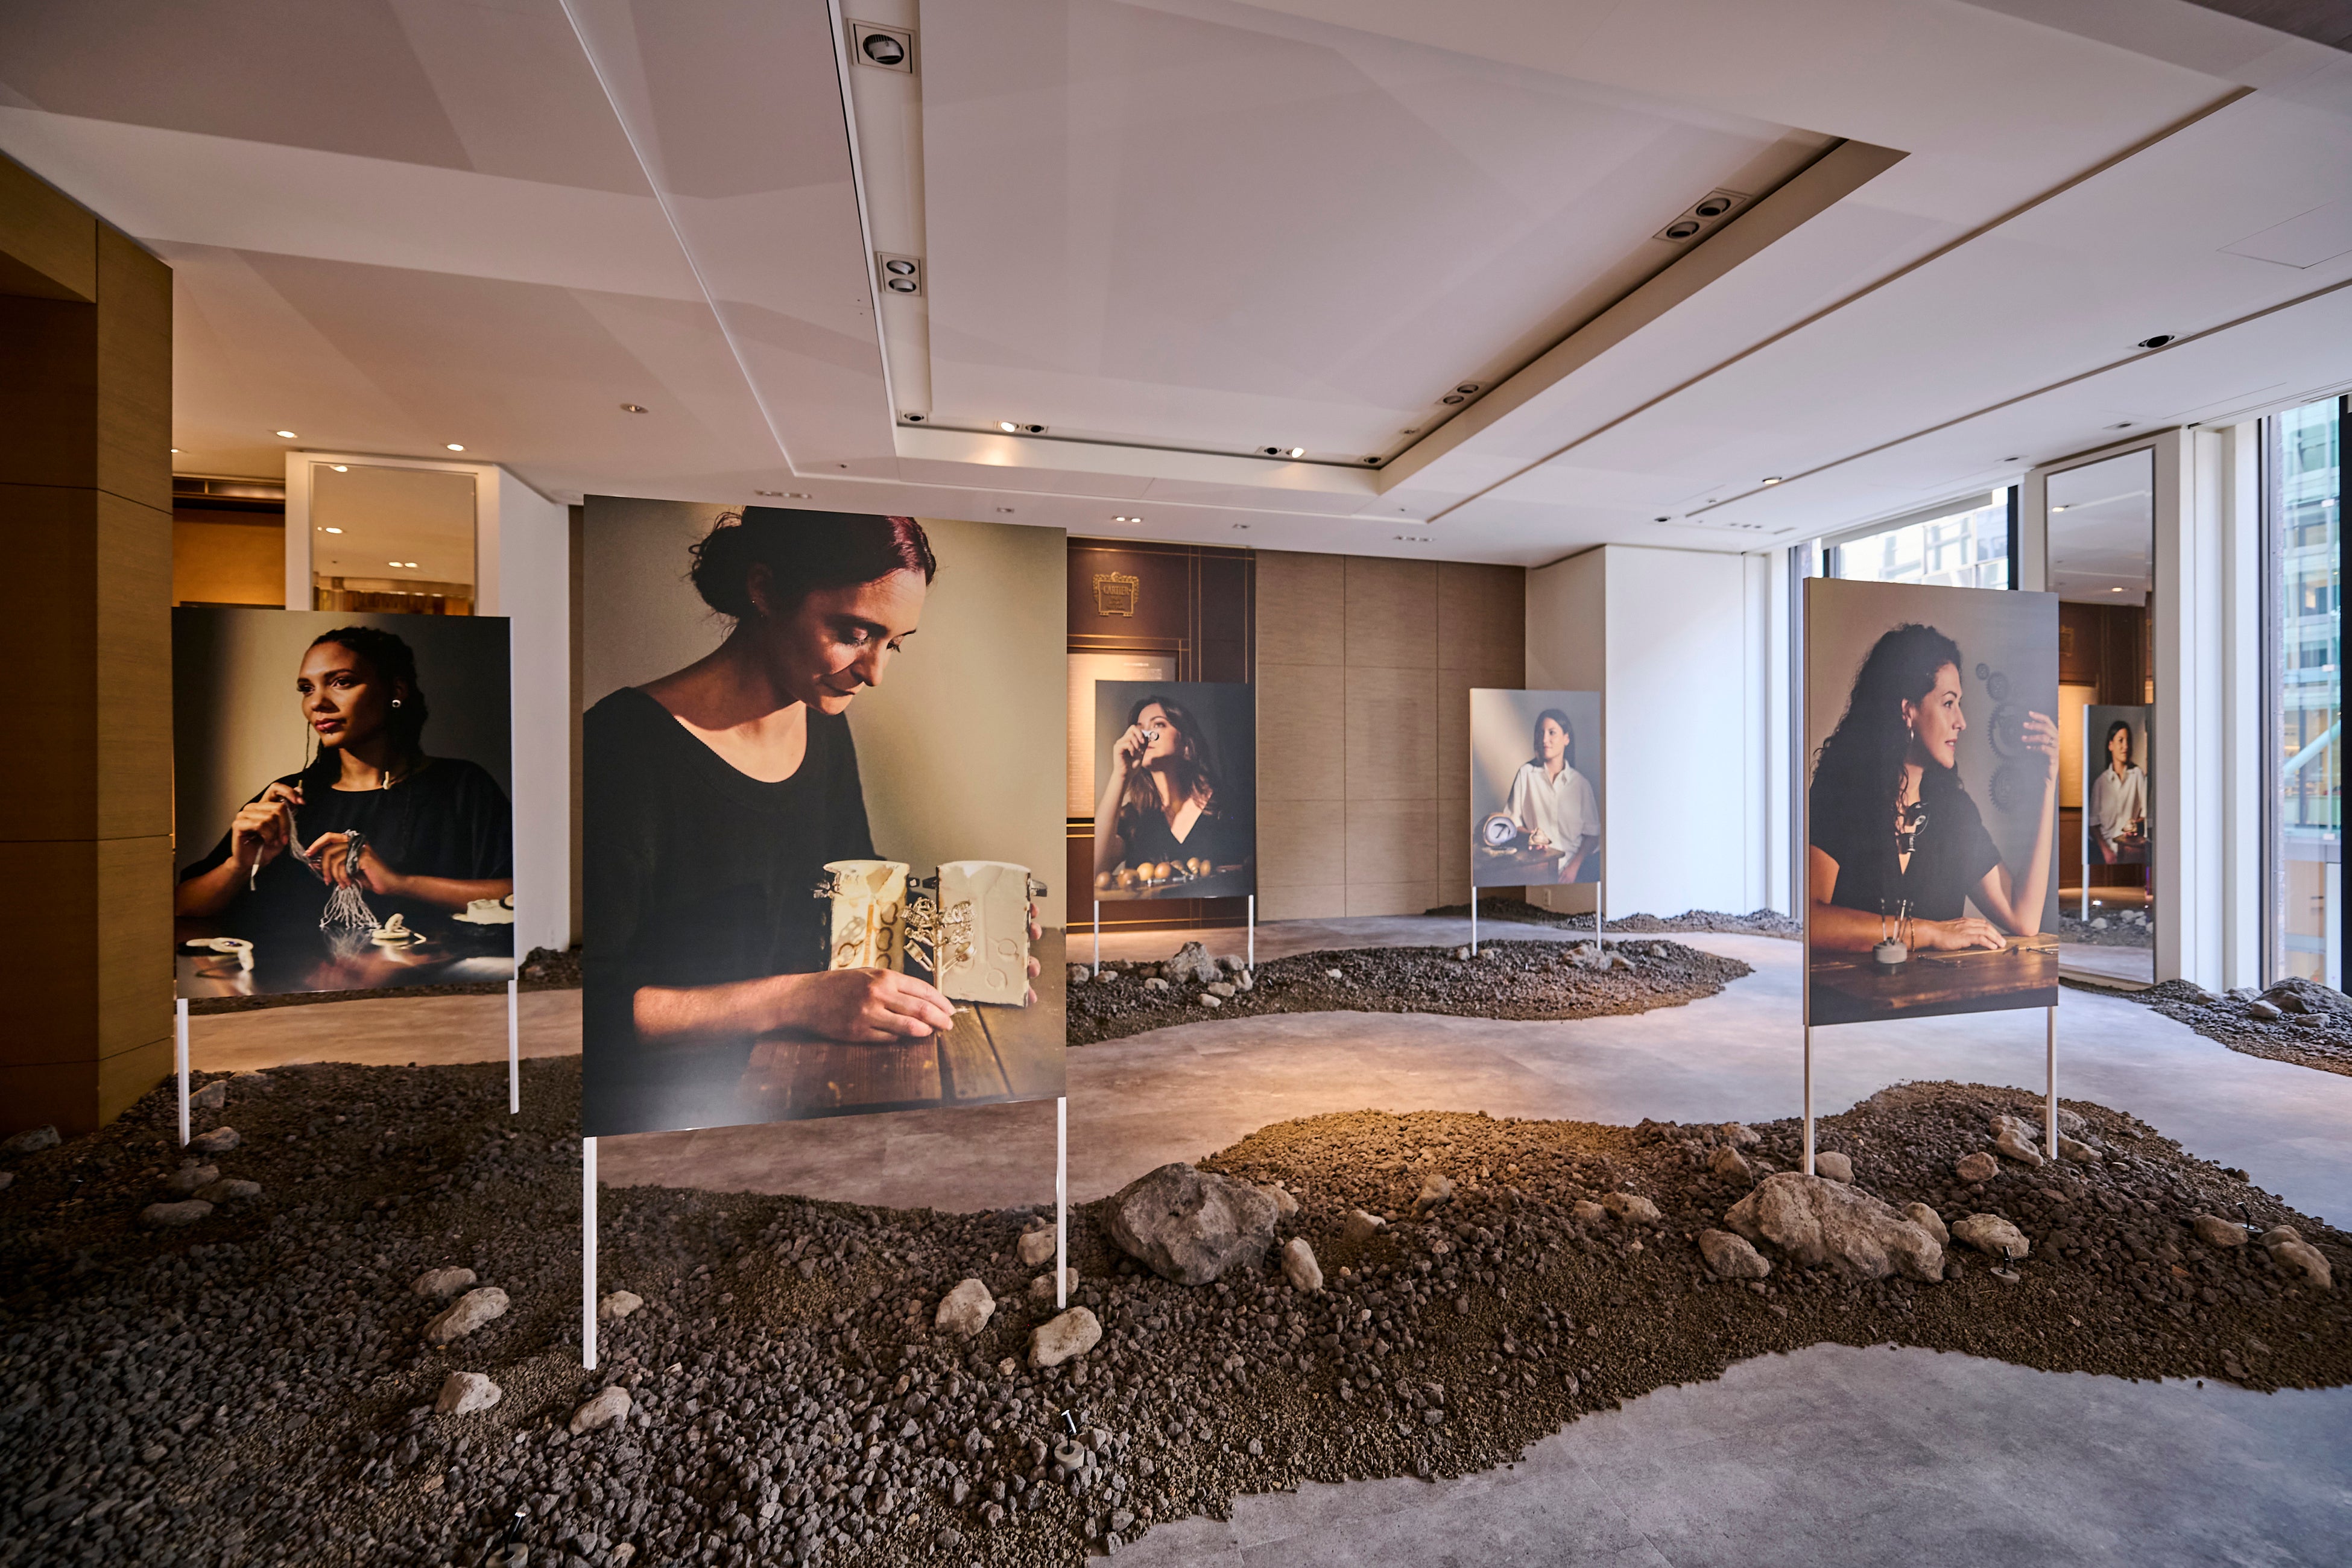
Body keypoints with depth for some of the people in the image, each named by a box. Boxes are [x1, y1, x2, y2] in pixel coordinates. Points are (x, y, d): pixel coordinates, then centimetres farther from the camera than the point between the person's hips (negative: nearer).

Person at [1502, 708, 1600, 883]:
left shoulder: (1581, 783, 8)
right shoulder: (1526, 773, 6)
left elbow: (1592, 834, 8)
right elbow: (1511, 820, 8)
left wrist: (1575, 866, -6)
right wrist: (1528, 834, -12)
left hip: (1570, 868, 1)